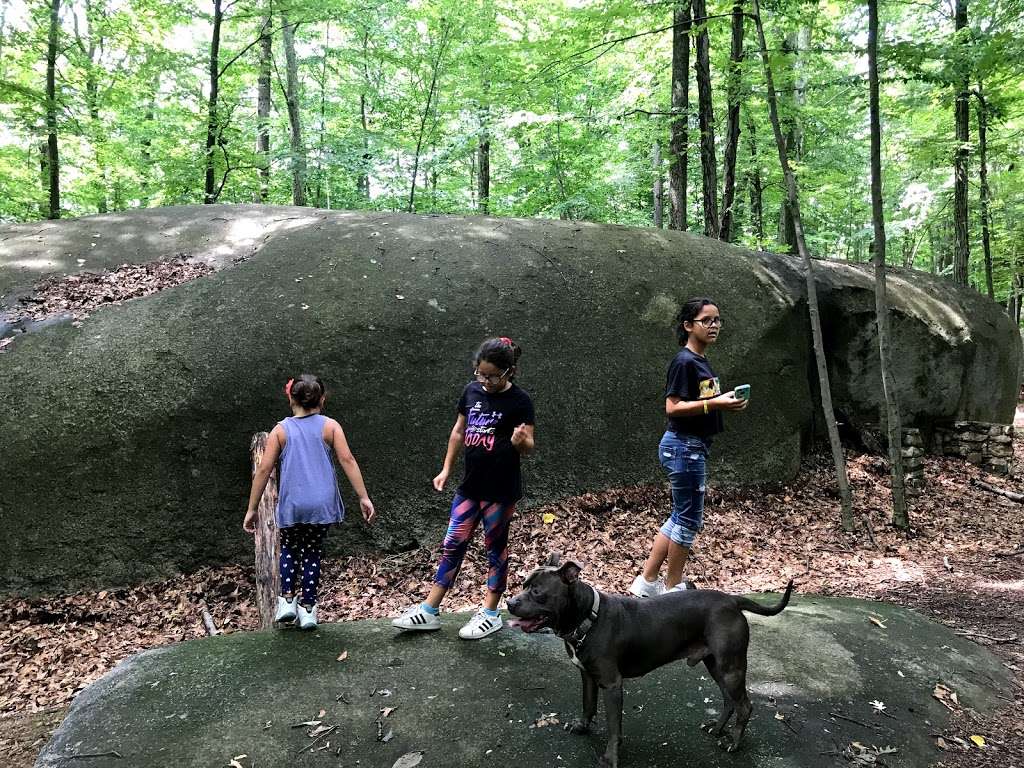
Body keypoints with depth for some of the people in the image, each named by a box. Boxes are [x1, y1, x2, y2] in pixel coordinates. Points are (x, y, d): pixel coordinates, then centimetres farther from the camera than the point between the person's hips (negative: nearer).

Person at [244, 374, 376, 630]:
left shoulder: (280, 430, 2)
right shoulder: (330, 426, 1)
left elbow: (264, 470, 0)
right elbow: (347, 460, -7)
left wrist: (252, 509, 6)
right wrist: (364, 497, -5)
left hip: (292, 505, 0)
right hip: (321, 504, 0)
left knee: (290, 548, 23)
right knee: (313, 552, 13)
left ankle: (287, 599, 12)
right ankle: (307, 608, 14)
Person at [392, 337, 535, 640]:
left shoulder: (519, 401, -12)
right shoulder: (472, 390, 3)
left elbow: (528, 447, -11)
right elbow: (458, 432, 13)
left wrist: (520, 441, -34)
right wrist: (446, 469, 11)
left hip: (500, 490, -5)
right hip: (470, 486, 5)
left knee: (495, 547, 9)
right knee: (452, 546, 9)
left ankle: (490, 614, 23)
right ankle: (429, 611, 19)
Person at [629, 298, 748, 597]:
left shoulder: (701, 362, 13)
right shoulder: (684, 362, -15)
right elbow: (673, 407, -20)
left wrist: (723, 400, 6)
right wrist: (714, 403, -27)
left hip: (693, 448, 10)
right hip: (684, 447, -10)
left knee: (681, 517, 14)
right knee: (689, 519, 1)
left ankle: (647, 582, 20)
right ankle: (673, 589, 15)